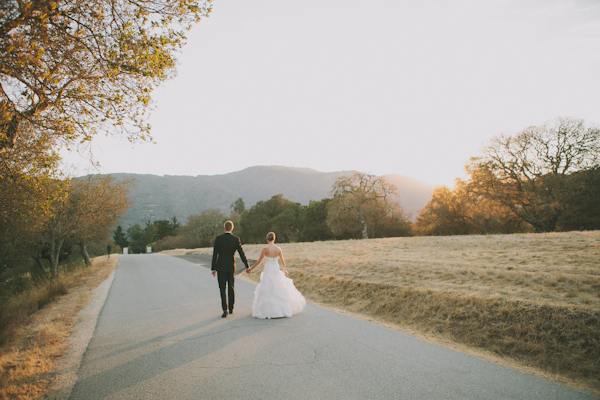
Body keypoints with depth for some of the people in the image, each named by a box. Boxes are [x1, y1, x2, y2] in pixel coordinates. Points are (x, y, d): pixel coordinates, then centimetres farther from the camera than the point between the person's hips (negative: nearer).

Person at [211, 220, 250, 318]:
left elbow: (215, 254, -9)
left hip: (221, 267, -2)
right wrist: (247, 266, 4)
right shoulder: (236, 239, -5)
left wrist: (213, 269, -2)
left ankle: (225, 309, -10)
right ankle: (231, 308, 23)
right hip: (231, 267, 2)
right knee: (231, 287, 17)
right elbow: (242, 254, -4)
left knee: (222, 289, 3)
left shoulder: (218, 238, -9)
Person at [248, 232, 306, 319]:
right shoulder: (278, 249, -4)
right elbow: (283, 261, 3)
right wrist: (284, 270, 21)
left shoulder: (265, 249, -13)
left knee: (267, 291, 5)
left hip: (268, 271, -3)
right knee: (279, 290, 16)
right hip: (276, 270, 3)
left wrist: (251, 268, 3)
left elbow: (259, 261, -9)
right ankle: (285, 308, 24)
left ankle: (267, 310, 5)